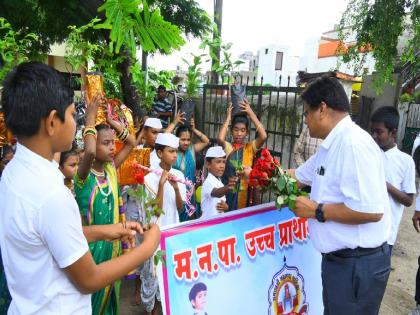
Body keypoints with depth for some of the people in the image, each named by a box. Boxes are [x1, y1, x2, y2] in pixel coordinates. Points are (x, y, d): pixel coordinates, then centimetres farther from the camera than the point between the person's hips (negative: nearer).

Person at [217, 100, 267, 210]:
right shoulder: (227, 147, -4)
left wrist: (251, 114, -13)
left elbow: (263, 136, -17)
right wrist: (228, 118, -13)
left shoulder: (250, 147, 0)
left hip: (245, 193, 1)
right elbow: (220, 139, -26)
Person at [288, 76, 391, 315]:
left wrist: (317, 211, -19)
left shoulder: (354, 143, -23)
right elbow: (298, 175, 22)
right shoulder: (331, 146, 9)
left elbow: (371, 211, -30)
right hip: (338, 258, 9)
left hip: (357, 264, -9)